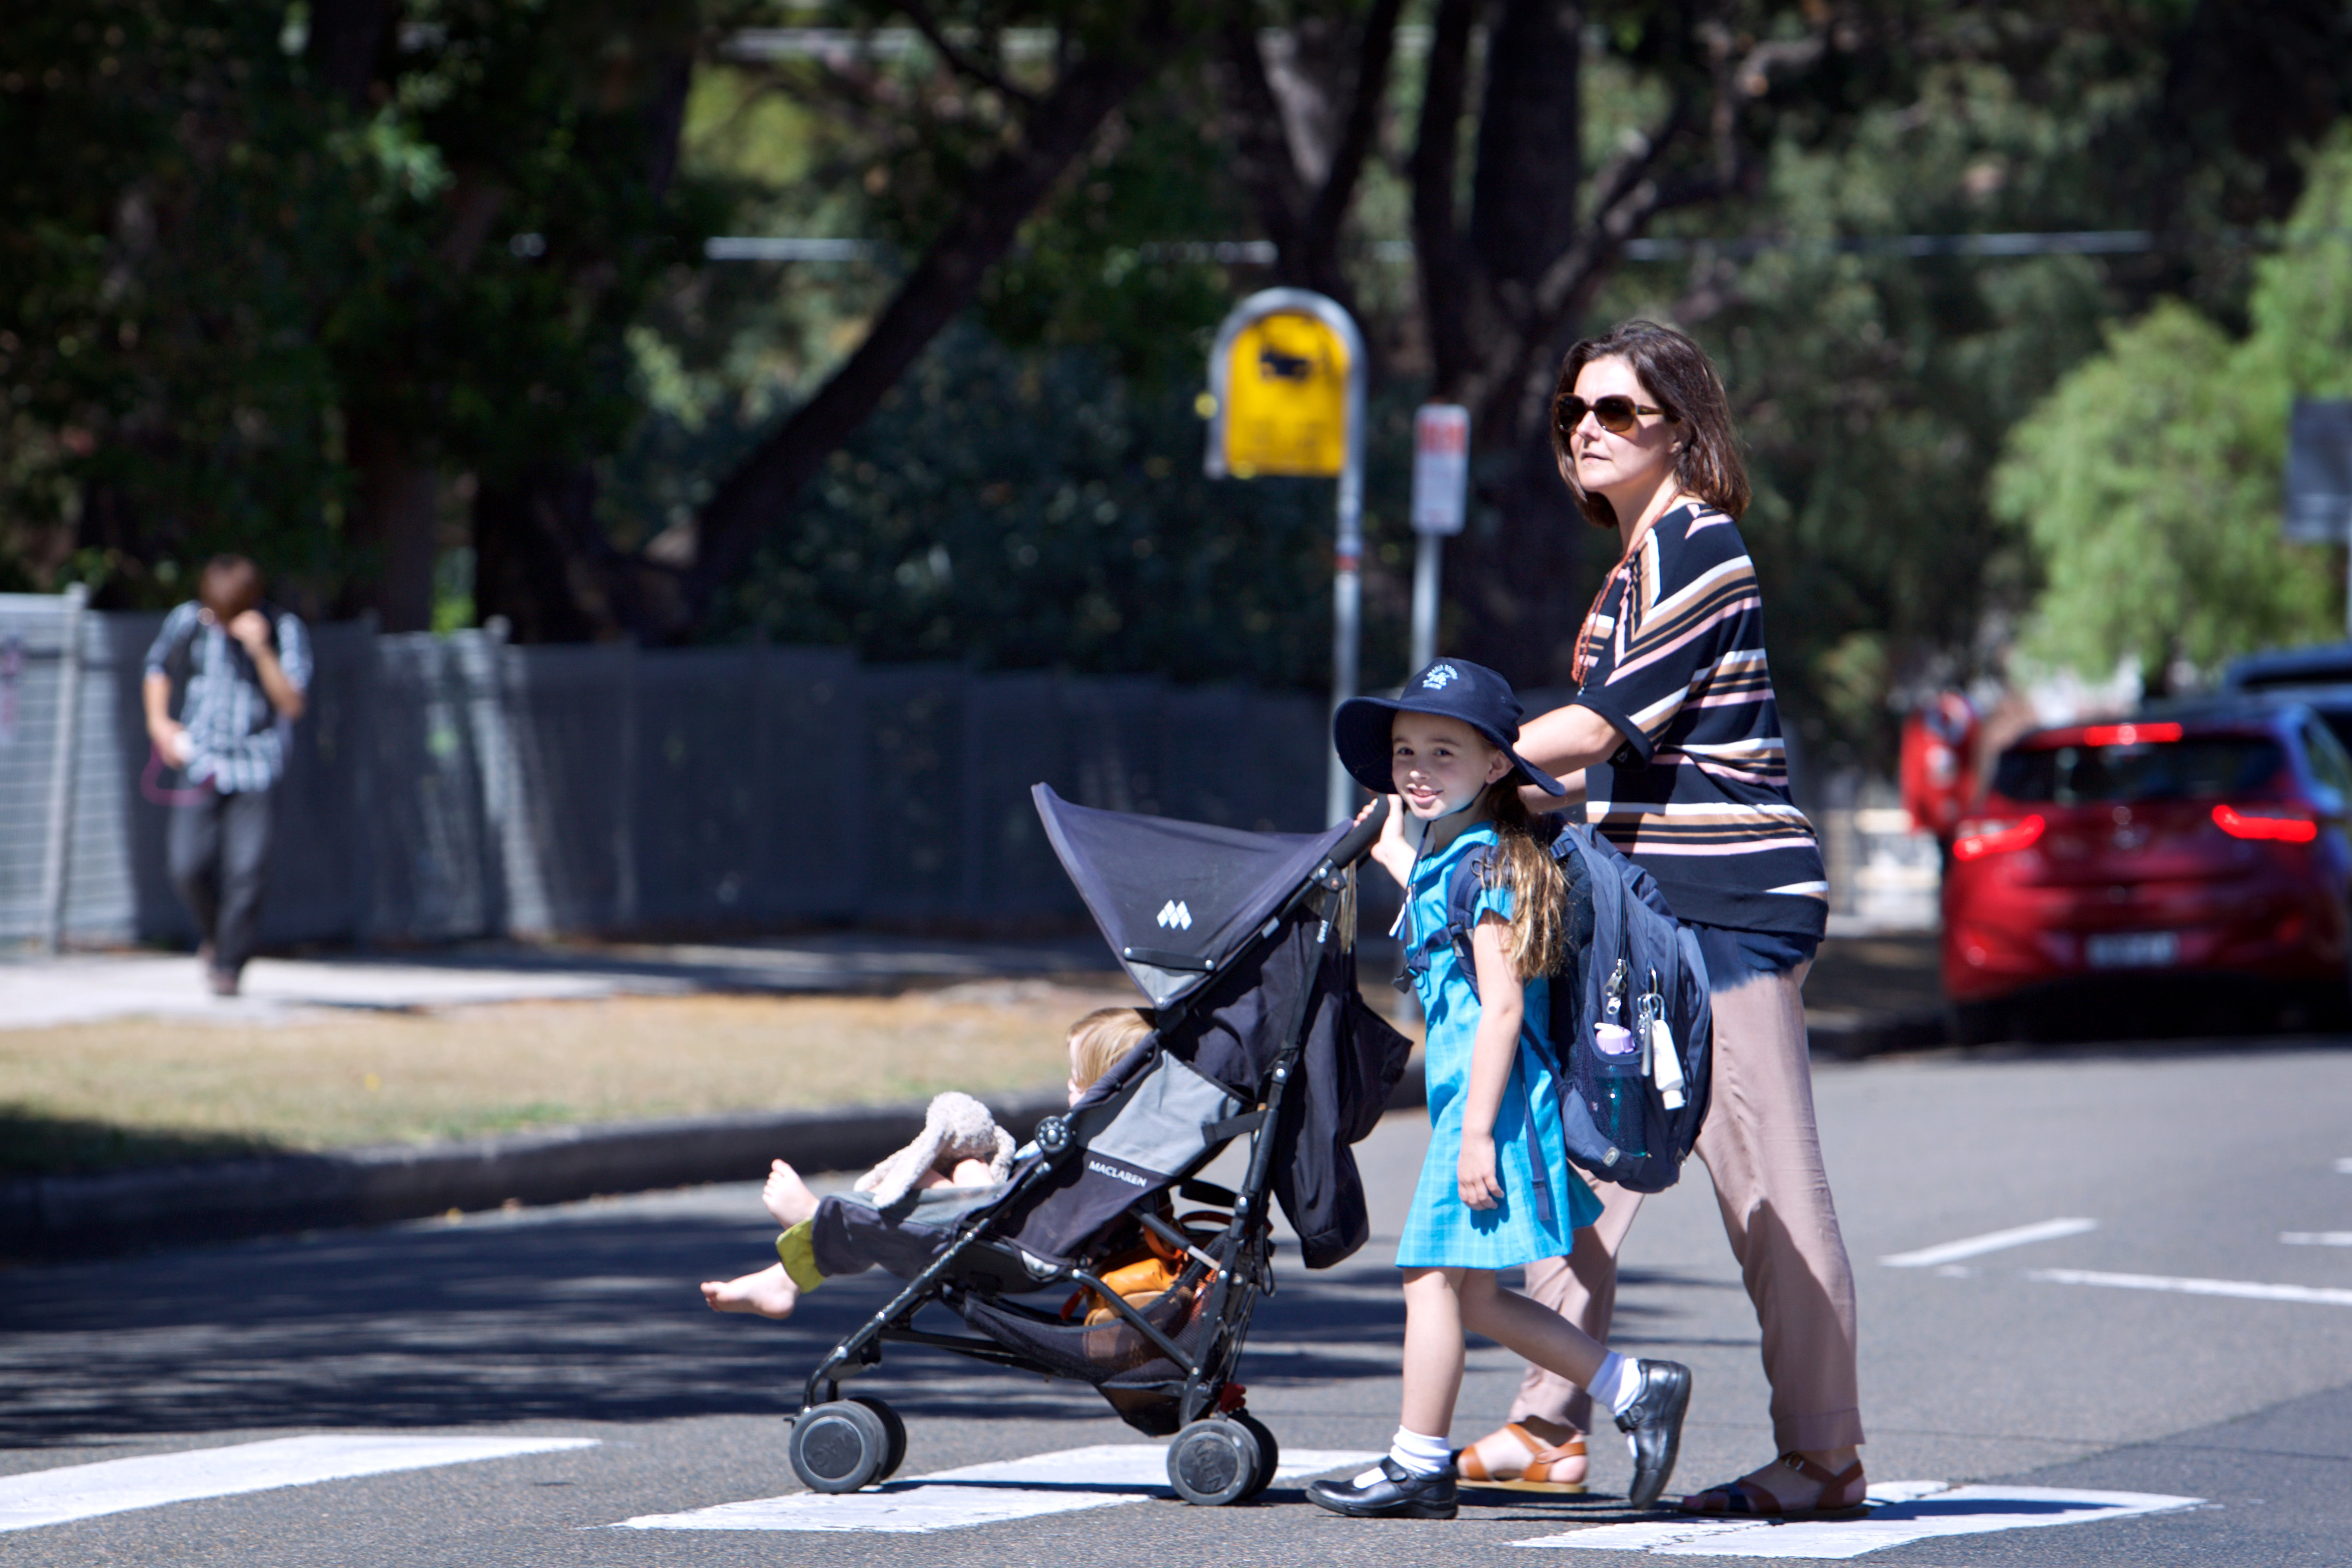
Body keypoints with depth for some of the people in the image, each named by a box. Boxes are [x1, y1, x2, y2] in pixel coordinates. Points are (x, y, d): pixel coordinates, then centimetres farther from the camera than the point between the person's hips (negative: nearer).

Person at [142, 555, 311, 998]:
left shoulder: (284, 629, -8)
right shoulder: (187, 621, -2)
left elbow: (292, 704, -15)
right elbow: (158, 667, 18)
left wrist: (261, 650, -26)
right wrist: (158, 721, 5)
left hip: (256, 766, -2)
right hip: (203, 762, 2)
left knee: (246, 870, -11)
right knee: (188, 866, -7)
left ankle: (229, 964, 1)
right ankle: (212, 933, 22)